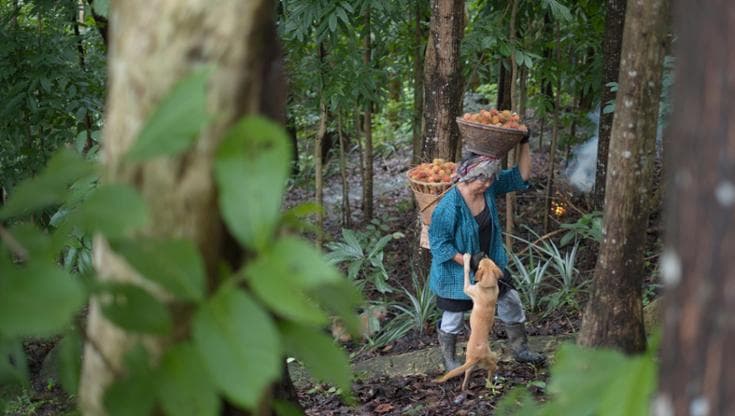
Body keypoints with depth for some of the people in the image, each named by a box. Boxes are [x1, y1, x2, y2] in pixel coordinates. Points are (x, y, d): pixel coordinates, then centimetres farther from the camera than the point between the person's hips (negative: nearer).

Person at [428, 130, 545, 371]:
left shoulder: (489, 188, -11)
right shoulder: (449, 206, -30)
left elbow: (521, 177, -4)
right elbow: (439, 242, -23)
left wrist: (524, 144, -15)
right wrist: (468, 261, -26)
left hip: (488, 262, 7)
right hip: (455, 271, -6)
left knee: (511, 301, 13)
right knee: (453, 317, 12)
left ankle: (520, 350, 34)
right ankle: (449, 360, 36)